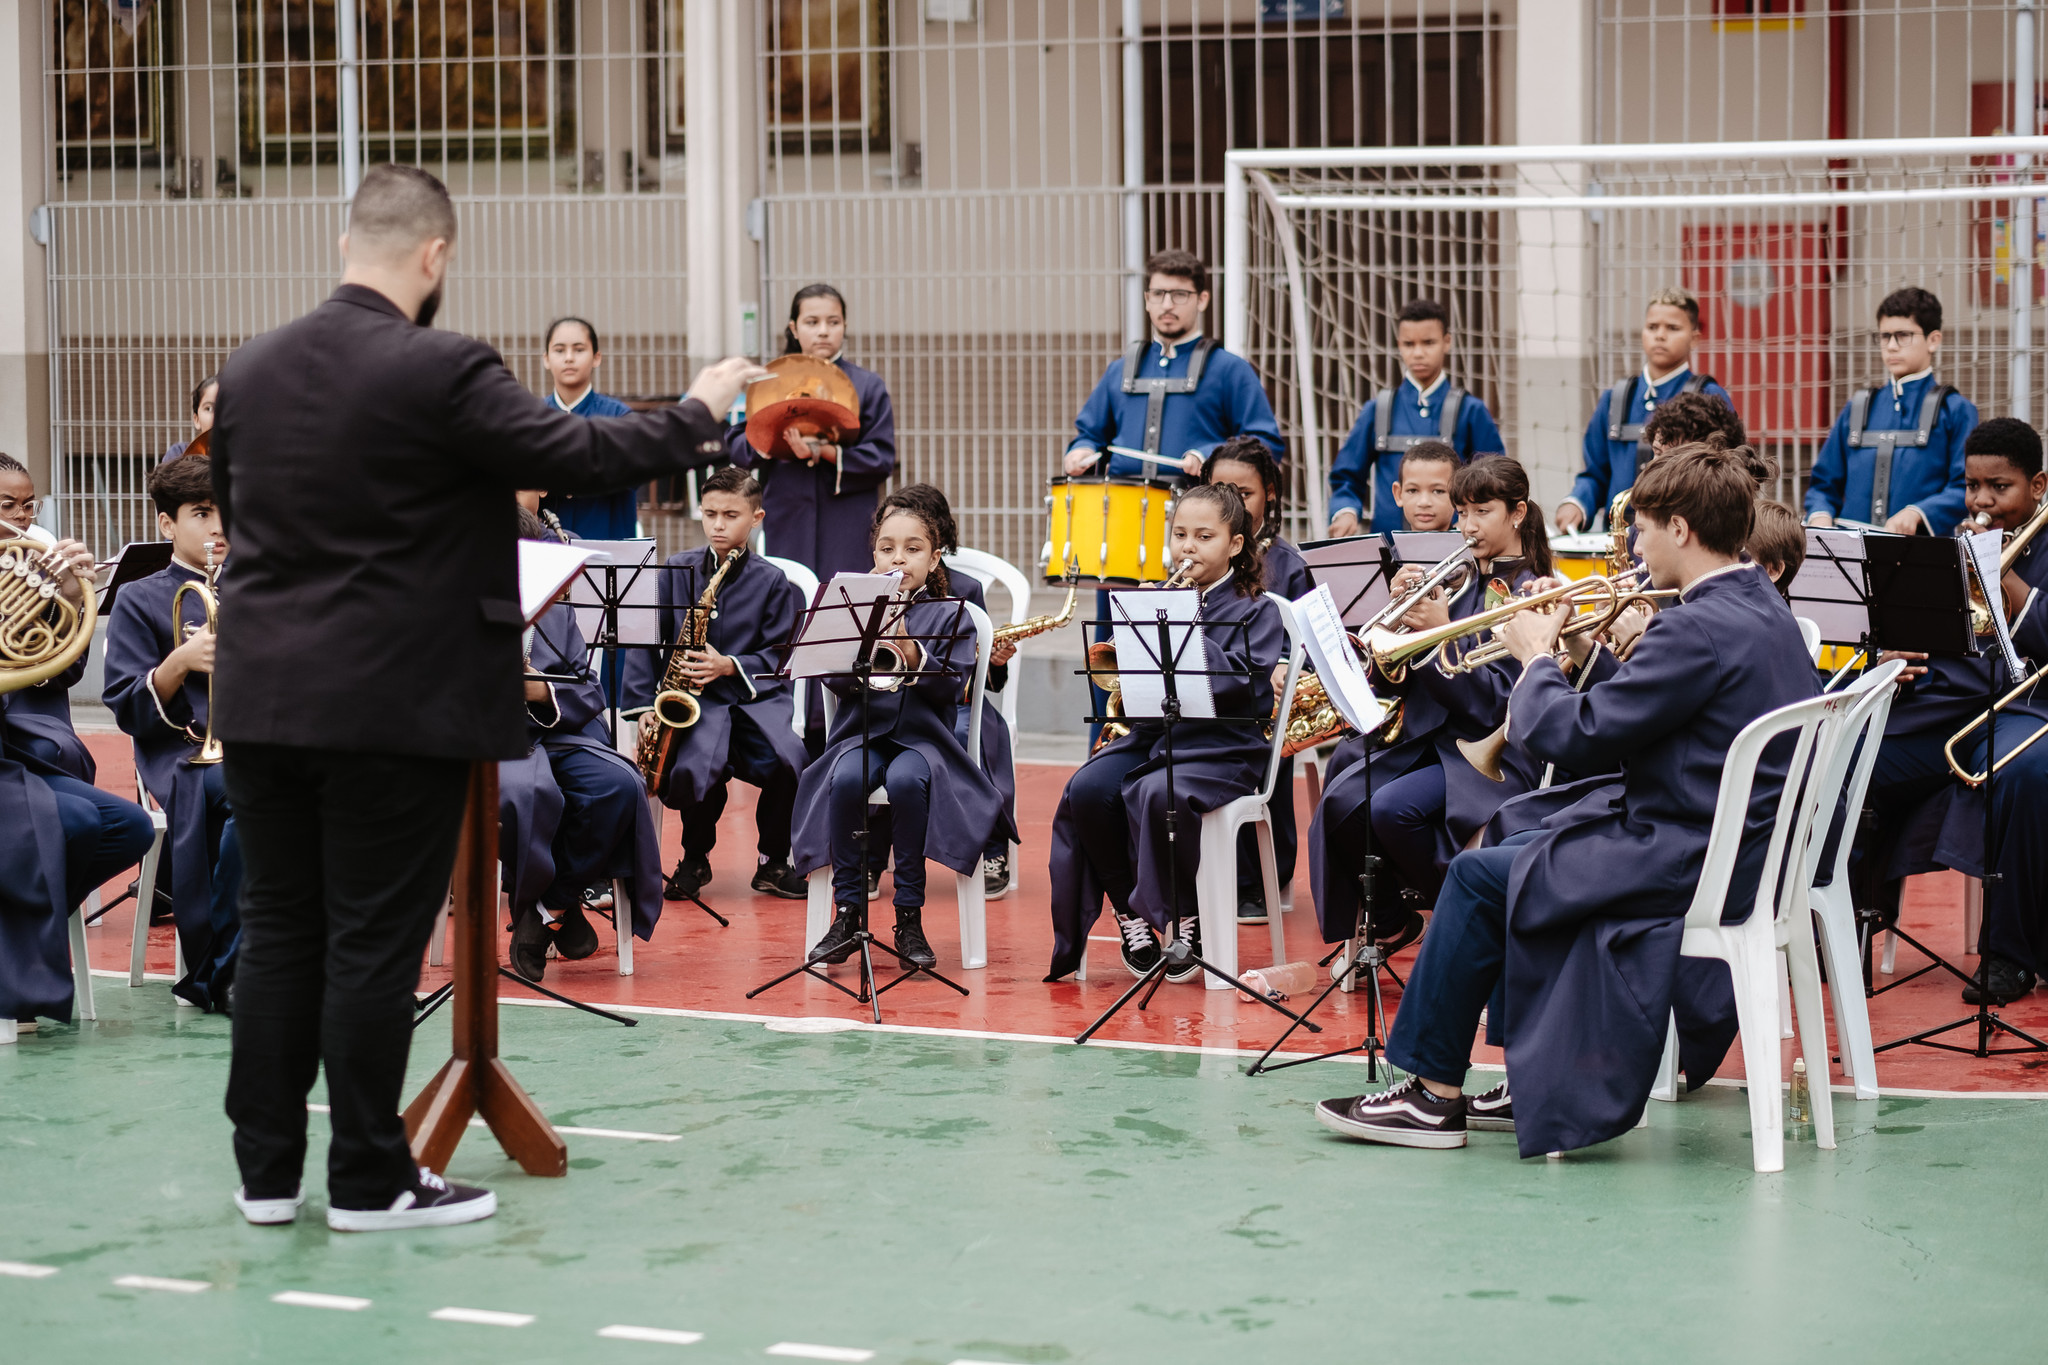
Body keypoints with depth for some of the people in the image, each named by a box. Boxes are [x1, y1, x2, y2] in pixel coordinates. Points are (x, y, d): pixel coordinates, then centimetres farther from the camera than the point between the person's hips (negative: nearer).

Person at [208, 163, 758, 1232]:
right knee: (375, 941, 2)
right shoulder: (440, 373, -15)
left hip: (261, 700, 6)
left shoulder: (249, 370, 5)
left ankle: (267, 1168, 18)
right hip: (394, 701, -6)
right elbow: (580, 457, -13)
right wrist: (697, 415, 3)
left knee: (277, 931, 12)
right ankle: (370, 1181, 9)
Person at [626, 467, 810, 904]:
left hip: (754, 698, 0)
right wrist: (644, 705, -2)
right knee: (693, 770, -31)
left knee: (790, 761, -29)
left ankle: (772, 863, -1)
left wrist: (729, 666, -14)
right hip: (694, 702, 0)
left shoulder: (772, 582, 7)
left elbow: (778, 656, 3)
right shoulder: (675, 570, 9)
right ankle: (695, 859, 4)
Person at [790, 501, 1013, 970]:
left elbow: (952, 687, -6)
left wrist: (912, 653, -22)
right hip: (862, 733, 2)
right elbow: (834, 680, 1)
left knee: (906, 780, -34)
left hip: (922, 735, -2)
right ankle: (847, 912, -20)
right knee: (846, 779, -31)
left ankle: (909, 918, -22)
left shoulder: (950, 615, 7)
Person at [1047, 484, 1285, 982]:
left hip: (1220, 748, -5)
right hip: (1150, 734, 5)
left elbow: (1243, 684, -14)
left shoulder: (1257, 611, 3)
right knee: (1087, 788, -25)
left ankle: (1185, 919, -13)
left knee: (1159, 793, -36)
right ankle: (1130, 912, -7)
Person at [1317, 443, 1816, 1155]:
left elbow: (1575, 735, -21)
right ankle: (1537, 1079, 23)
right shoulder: (1762, 608, 9)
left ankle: (1432, 1092, 8)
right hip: (1743, 842, 10)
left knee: (1478, 877, -1)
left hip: (1688, 860, -10)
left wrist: (1537, 657, -5)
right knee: (1520, 849, 23)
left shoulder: (1702, 629, -23)